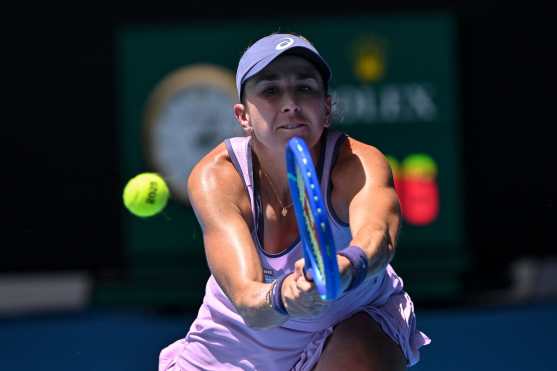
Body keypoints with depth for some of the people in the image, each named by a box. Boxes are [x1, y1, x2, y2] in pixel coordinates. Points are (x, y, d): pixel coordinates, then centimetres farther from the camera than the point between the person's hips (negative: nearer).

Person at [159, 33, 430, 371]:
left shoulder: (360, 164, -29)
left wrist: (344, 267, -75)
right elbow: (246, 299, -41)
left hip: (352, 326, -2)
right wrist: (282, 298, -64)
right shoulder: (215, 177, -27)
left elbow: (377, 232, -52)